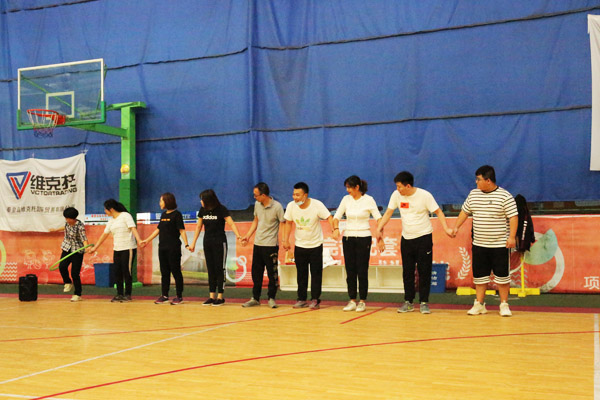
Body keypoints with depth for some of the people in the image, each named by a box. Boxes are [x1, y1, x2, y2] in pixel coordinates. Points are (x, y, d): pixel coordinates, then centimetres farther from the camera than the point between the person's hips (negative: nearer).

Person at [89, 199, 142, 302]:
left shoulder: (126, 216, -6)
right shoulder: (111, 222, 15)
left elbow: (133, 228, -16)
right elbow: (104, 235, 22)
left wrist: (139, 240, -30)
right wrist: (95, 247, 25)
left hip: (128, 248, -7)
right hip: (117, 250, 7)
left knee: (126, 272, -3)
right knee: (117, 272, 5)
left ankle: (128, 294, 5)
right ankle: (119, 294, 13)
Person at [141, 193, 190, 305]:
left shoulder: (176, 214, -7)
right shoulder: (163, 214, 14)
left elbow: (182, 230, -12)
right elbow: (158, 229, 21)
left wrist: (186, 244, -22)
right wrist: (147, 240, 23)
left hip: (173, 248, -7)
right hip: (162, 247, 7)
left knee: (176, 271, -2)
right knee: (164, 272, 9)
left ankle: (179, 296, 4)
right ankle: (164, 296, 14)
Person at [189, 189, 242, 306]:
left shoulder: (221, 209, -12)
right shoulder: (203, 210, 4)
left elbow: (231, 223, -20)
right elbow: (198, 227, 12)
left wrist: (238, 235, -36)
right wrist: (193, 243, 13)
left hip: (219, 242, -5)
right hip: (207, 242, 5)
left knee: (220, 269, -1)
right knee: (210, 269, 7)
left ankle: (220, 297, 3)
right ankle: (212, 296, 12)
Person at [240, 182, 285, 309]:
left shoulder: (277, 206, -13)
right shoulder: (257, 204, 6)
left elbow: (284, 224, -9)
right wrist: (248, 235, 12)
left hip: (271, 245, -6)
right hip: (257, 244, 6)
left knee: (272, 273, 2)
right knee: (256, 273, 11)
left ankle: (271, 298, 14)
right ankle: (255, 298, 21)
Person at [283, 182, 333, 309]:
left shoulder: (317, 205, -17)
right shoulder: (291, 206, -8)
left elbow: (329, 217, -16)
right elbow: (288, 223, 4)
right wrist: (286, 240, 1)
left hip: (316, 245, -2)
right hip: (299, 245, 3)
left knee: (316, 273, -1)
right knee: (301, 274, 7)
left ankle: (315, 300, 8)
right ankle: (302, 299, 17)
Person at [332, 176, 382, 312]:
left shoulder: (368, 200, -5)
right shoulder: (346, 199, 5)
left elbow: (378, 217, -7)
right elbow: (337, 216, 8)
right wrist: (336, 229, -10)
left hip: (363, 237, -4)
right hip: (348, 237, 4)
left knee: (362, 270, -2)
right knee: (350, 270, 4)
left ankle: (362, 301, 6)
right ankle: (352, 301, 12)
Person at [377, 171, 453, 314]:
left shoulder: (424, 195, -12)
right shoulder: (396, 195, -1)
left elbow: (438, 212, -8)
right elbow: (388, 213, 8)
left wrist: (446, 229, -21)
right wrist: (379, 229, 0)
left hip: (424, 237, -4)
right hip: (406, 238, 4)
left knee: (424, 272, 0)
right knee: (407, 272, 8)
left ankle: (424, 302, 9)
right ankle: (408, 302, 18)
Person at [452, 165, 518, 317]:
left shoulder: (505, 196, -9)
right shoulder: (473, 194, 8)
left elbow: (513, 217, -11)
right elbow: (464, 212, 18)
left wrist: (512, 237, -19)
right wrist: (456, 227, 10)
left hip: (500, 245, -5)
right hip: (479, 245, 5)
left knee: (502, 275, 1)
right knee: (479, 275, 9)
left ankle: (504, 305, 12)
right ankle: (479, 304, 18)